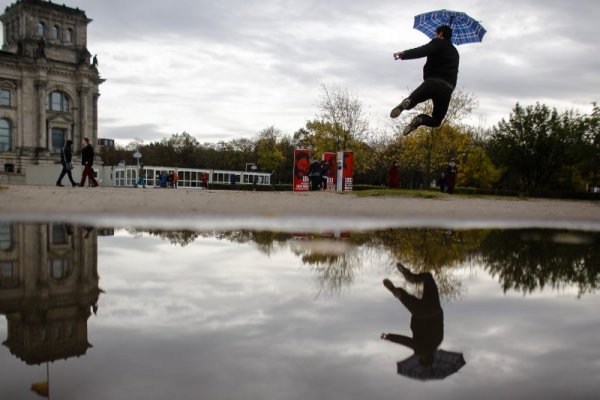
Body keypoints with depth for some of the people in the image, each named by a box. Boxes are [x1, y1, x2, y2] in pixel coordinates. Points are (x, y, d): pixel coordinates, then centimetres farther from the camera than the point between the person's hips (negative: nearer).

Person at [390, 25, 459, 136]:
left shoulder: (438, 43, 8)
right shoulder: (455, 52, 28)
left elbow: (423, 51, -13)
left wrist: (404, 54, -25)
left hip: (432, 82, -4)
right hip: (447, 88, 4)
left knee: (411, 101, 10)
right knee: (436, 121, 15)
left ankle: (407, 102, -30)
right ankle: (420, 120, -21)